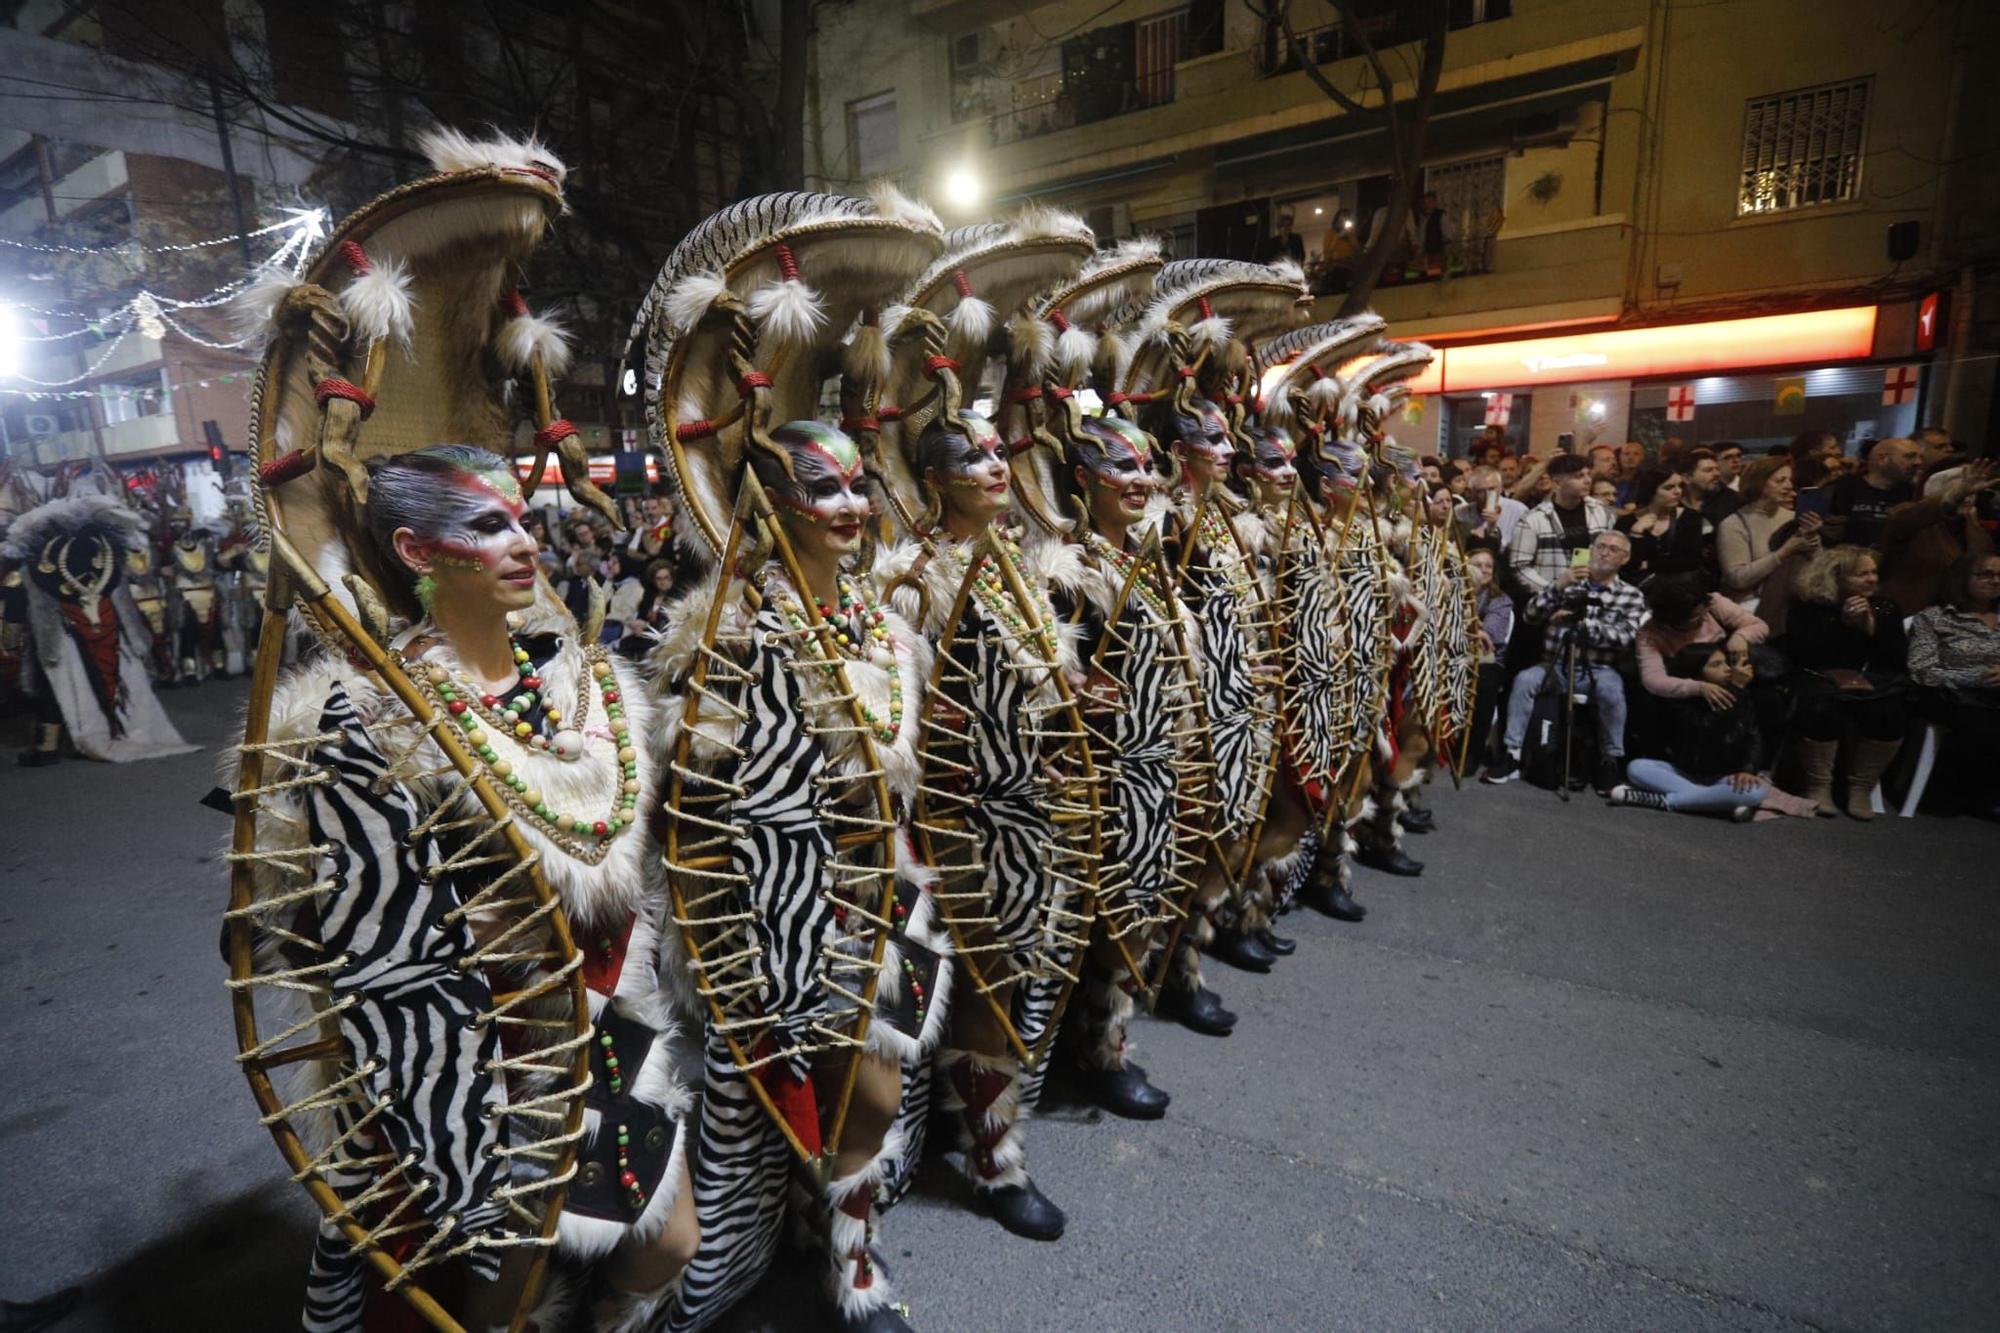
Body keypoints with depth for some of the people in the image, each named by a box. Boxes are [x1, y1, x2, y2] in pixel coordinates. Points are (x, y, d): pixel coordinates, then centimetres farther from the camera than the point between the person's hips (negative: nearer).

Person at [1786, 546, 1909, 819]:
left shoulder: (1886, 609, 15)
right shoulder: (1809, 607, 4)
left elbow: (1899, 660, 6)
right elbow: (1800, 655, -9)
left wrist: (1872, 628, -7)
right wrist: (1841, 624, -11)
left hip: (1871, 683, 3)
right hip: (1821, 681, -3)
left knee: (1889, 714, -30)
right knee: (1824, 709, -37)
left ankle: (1861, 787, -12)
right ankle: (1818, 786, -19)